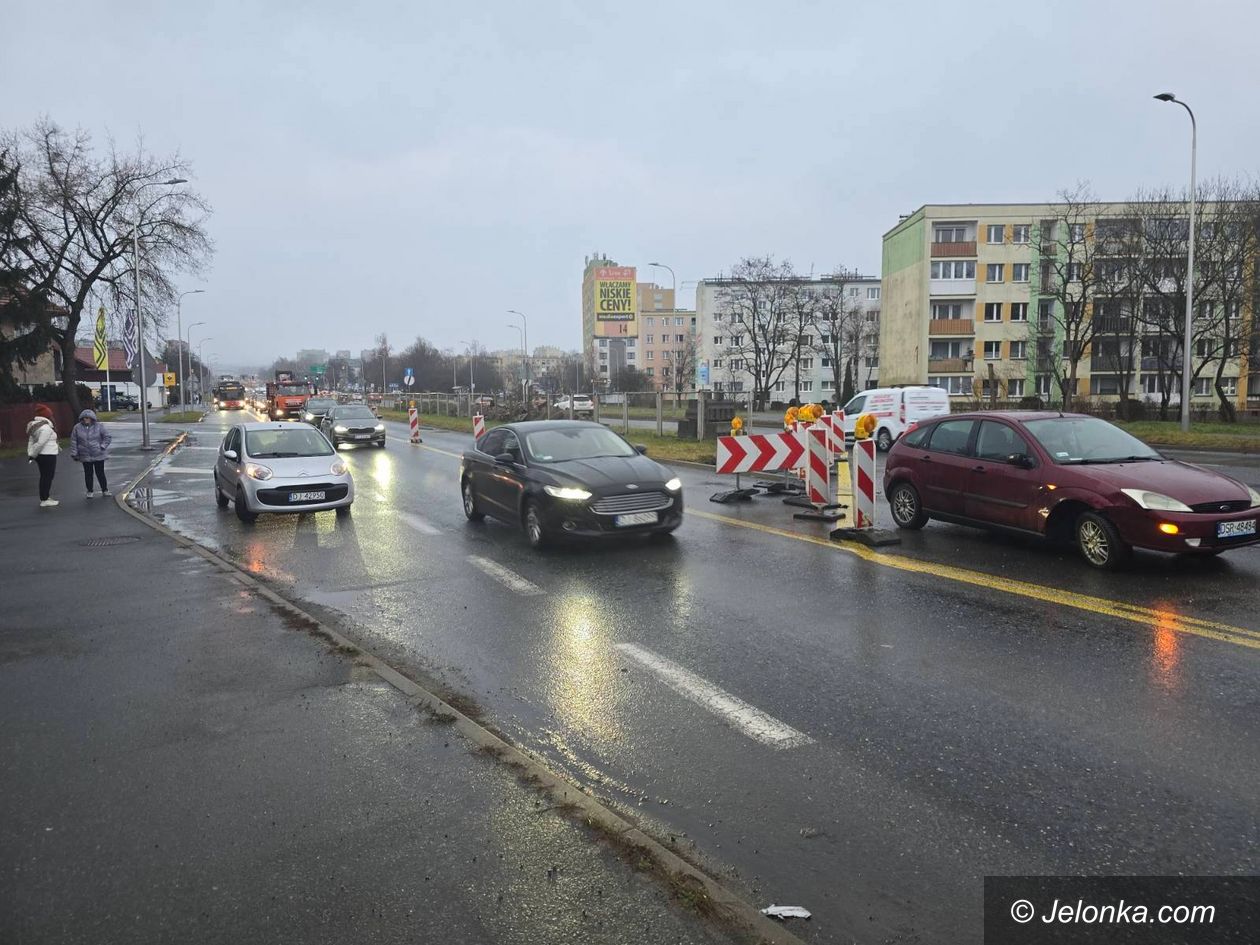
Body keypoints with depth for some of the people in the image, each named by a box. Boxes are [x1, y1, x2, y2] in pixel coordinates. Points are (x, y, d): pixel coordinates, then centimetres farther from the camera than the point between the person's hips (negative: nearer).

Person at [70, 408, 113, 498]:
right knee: (88, 474, 6)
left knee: (100, 473, 4)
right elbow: (73, 441, 2)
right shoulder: (77, 427, -1)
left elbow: (108, 437, 1)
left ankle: (105, 490, 17)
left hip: (98, 455, -1)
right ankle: (90, 492, 16)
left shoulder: (99, 426, -4)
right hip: (85, 456, 1)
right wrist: (74, 454, -1)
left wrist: (102, 446, -11)